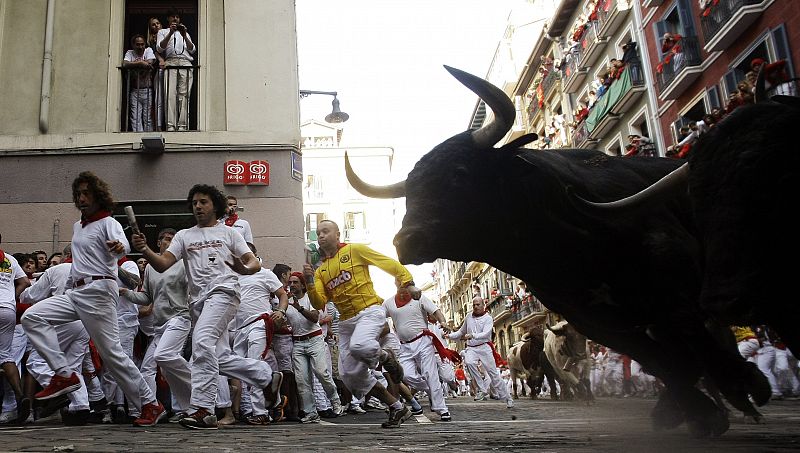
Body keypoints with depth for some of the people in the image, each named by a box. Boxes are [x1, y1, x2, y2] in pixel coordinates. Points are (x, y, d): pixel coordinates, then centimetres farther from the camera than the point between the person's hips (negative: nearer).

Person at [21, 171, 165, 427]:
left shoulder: (108, 223, -7)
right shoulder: (78, 226, 19)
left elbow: (123, 246, -29)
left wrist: (119, 247, -52)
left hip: (99, 290, -8)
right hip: (76, 291, 8)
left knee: (111, 352, -9)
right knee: (32, 317, -7)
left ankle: (150, 405, 0)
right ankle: (64, 375, -8)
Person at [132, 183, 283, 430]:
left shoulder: (228, 233, 12)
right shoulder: (184, 236, 20)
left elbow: (255, 263, 6)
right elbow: (162, 264, 6)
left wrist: (244, 269, -18)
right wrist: (144, 250, -14)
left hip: (223, 292, -5)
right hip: (198, 299, 5)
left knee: (202, 340, -26)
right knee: (221, 357, 3)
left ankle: (203, 409, -24)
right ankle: (268, 376, 24)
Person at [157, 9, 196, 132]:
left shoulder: (185, 32, 31)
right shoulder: (162, 32, 24)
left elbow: (192, 50, 16)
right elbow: (160, 48, 5)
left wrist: (184, 36, 1)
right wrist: (170, 33, -4)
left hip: (186, 63, 2)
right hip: (170, 63, -2)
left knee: (184, 94, -12)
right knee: (170, 94, -17)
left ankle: (183, 125, -18)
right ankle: (170, 125, -24)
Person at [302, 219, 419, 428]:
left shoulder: (354, 250, 1)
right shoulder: (321, 270, 17)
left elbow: (391, 264, 0)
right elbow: (319, 304, 7)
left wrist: (408, 284, -12)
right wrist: (309, 282, -8)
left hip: (369, 311, -7)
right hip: (346, 321, 7)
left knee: (359, 346, -38)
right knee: (351, 375, 2)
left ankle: (386, 357, -1)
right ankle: (397, 408, 14)